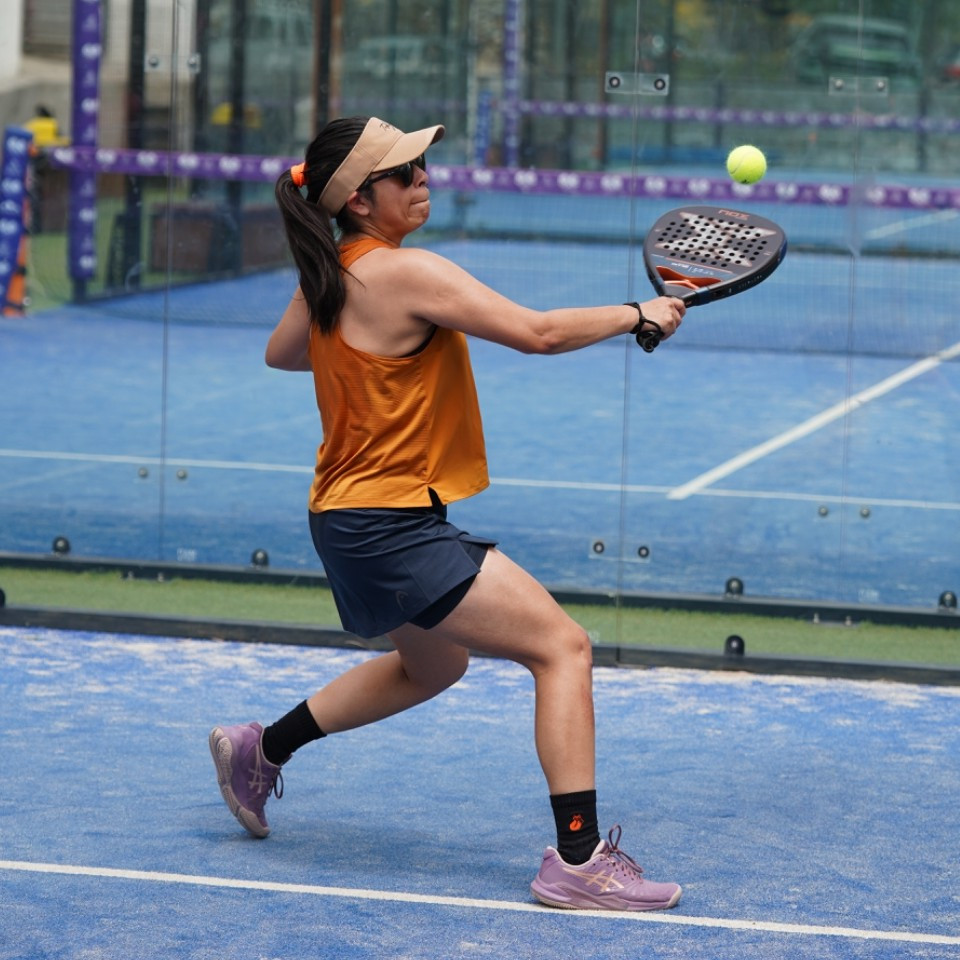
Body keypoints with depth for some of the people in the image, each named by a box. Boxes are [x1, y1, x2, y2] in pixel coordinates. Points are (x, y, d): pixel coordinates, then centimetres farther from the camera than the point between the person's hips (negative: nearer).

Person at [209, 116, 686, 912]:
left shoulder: (328, 275, 6)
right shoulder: (406, 273, -20)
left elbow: (280, 354, 26)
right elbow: (536, 332, -23)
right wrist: (638, 315, -10)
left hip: (351, 513, 10)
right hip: (391, 525, -10)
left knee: (432, 665, 32)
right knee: (563, 646, -12)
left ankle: (260, 750, 39)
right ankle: (578, 859, -17)